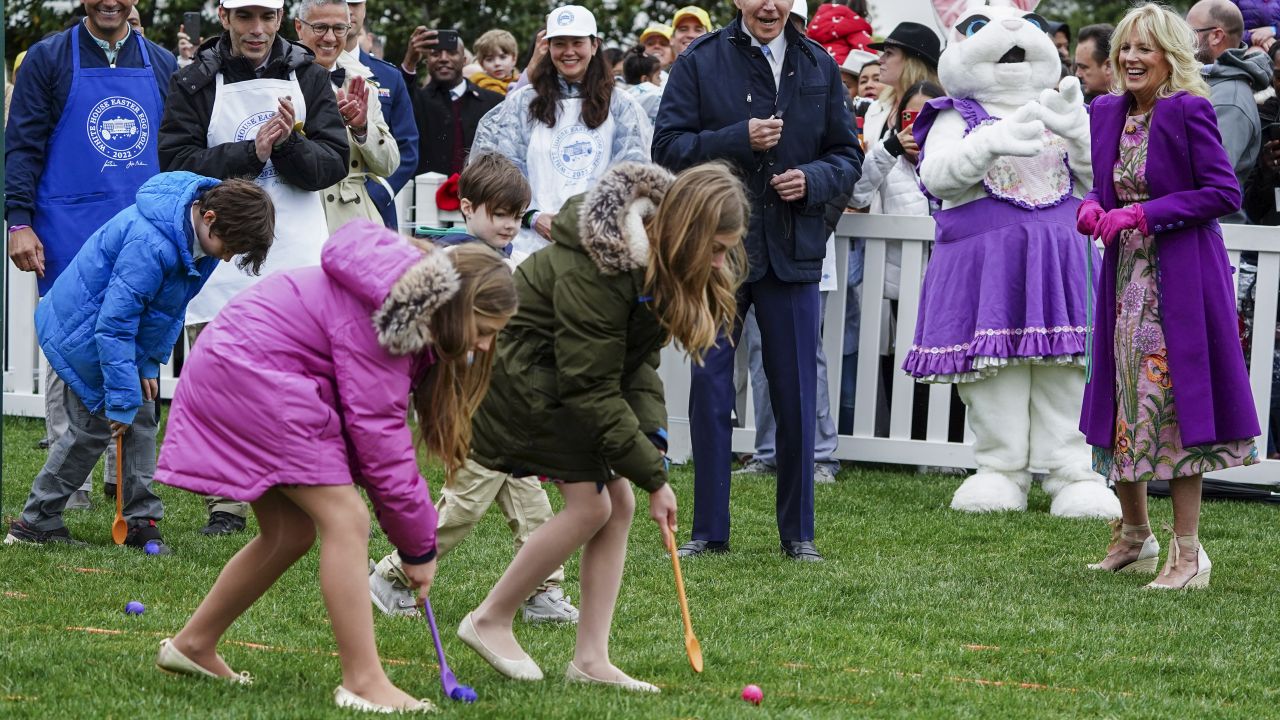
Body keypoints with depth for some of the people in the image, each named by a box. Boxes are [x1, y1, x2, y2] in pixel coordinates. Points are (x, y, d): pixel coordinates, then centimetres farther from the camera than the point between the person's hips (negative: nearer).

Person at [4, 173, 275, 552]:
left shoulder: (198, 238, -7)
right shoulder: (151, 244, -36)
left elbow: (172, 309, 7)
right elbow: (114, 323, -33)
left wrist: (150, 363, 1)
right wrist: (122, 398, -27)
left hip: (115, 329, 9)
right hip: (82, 330, -9)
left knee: (142, 420, 5)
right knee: (94, 426, -6)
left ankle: (142, 520, 10)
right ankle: (34, 523, 4)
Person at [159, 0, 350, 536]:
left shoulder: (308, 76, 9)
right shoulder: (195, 83, 4)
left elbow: (335, 162, 2)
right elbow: (177, 161, -6)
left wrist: (290, 145, -17)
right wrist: (251, 152, -15)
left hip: (297, 251, 1)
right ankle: (226, 506, 7)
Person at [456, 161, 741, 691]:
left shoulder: (657, 257, -7)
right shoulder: (593, 269, -33)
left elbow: (639, 360, -1)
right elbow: (591, 389, -28)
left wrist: (653, 436, -16)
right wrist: (653, 475, -24)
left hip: (567, 373, 9)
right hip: (521, 372, -9)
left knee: (619, 503, 0)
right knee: (590, 503, -14)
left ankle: (591, 660, 3)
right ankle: (490, 621, 2)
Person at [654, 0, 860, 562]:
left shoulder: (818, 67, 9)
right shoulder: (700, 62, 1)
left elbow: (847, 157, 11)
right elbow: (668, 147, -5)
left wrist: (812, 179, -10)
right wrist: (739, 140, -18)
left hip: (792, 251, 2)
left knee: (796, 395, 4)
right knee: (709, 388, 2)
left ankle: (798, 533, 15)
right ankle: (709, 530, 11)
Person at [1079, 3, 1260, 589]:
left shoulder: (1189, 112, -12)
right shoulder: (1108, 113, 9)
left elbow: (1224, 192, -15)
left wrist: (1143, 214, -19)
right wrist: (1093, 207, -4)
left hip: (1181, 279, -7)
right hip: (1126, 277, 7)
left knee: (1174, 404, -6)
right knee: (1126, 402, 12)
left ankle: (1188, 553, 1)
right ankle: (1134, 536, 27)